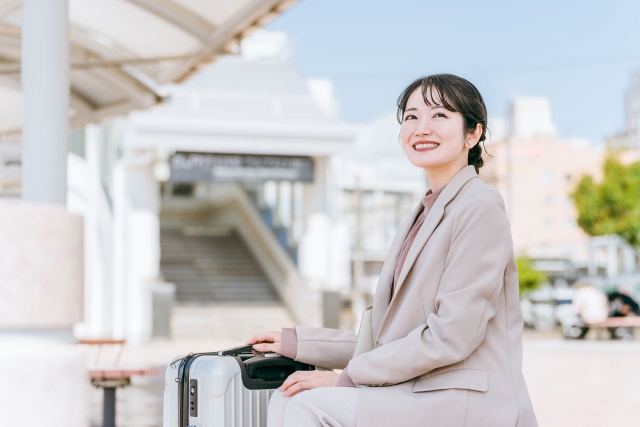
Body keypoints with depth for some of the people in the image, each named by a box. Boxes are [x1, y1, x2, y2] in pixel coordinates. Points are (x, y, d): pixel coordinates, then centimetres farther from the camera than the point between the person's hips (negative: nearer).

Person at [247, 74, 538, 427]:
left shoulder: (479, 208, -10)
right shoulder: (421, 217, 18)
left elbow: (451, 335, -17)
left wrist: (347, 378, -14)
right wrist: (297, 342, 13)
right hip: (421, 395, 8)